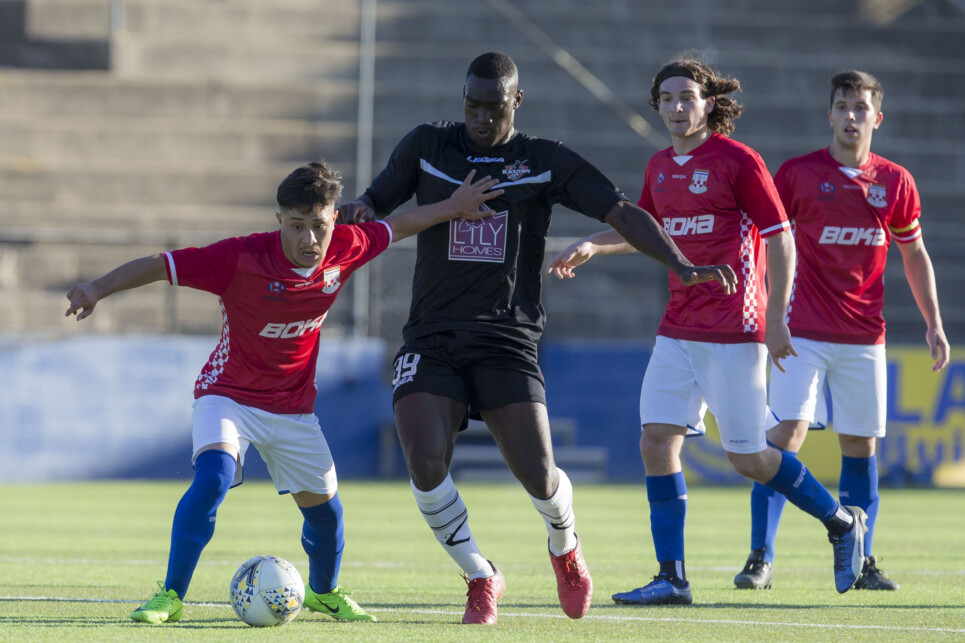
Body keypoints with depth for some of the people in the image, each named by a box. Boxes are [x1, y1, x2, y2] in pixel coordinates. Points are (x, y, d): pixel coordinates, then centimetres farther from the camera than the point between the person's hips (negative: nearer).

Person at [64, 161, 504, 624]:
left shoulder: (345, 249, -12)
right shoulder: (241, 258, -27)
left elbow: (395, 227, 8)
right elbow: (159, 265, -28)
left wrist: (453, 207, 18)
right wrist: (98, 289, -39)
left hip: (293, 407, 5)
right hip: (228, 393, -5)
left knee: (324, 507, 11)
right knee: (213, 476, -30)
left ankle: (323, 593, 43)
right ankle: (170, 596, -21)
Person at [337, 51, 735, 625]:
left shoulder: (548, 162, 4)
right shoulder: (427, 147, 8)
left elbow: (621, 213, -2)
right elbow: (376, 206, 15)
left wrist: (679, 263, -17)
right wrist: (359, 211, -10)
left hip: (507, 340, -1)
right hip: (432, 336, 1)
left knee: (537, 474, -12)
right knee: (425, 465, -19)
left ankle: (566, 549, 25)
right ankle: (481, 578, 4)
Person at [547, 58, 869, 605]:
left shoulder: (738, 161, -9)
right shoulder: (660, 167, 11)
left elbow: (781, 239, -8)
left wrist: (776, 319, -13)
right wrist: (591, 246, 11)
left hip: (734, 333, -7)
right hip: (678, 329, 7)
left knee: (748, 459, -3)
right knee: (657, 442, -5)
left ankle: (843, 522, 19)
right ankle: (672, 578, -1)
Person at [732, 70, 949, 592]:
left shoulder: (896, 182, 6)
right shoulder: (797, 173, -3)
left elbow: (914, 255, 16)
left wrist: (933, 324, 11)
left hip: (865, 337, 3)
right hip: (804, 332, -3)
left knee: (860, 445, 6)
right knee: (786, 433, -14)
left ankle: (859, 561, 16)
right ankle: (760, 558, -11)